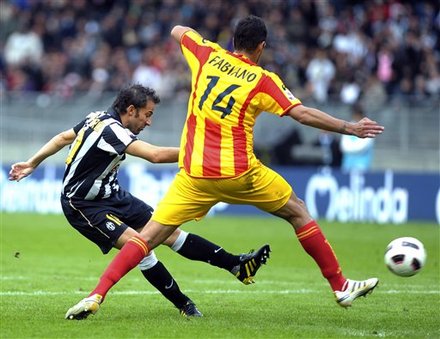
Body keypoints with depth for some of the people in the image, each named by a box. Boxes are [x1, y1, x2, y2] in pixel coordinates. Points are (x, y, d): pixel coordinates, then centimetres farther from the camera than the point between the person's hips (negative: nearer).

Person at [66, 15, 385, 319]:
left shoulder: (208, 55, 6)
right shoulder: (263, 81, -3)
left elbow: (177, 31, 24)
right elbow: (303, 114, -6)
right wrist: (350, 128, 2)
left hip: (193, 175, 2)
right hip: (239, 173, -2)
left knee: (148, 237, 2)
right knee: (298, 213, 17)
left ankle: (96, 295, -14)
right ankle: (341, 286, 21)